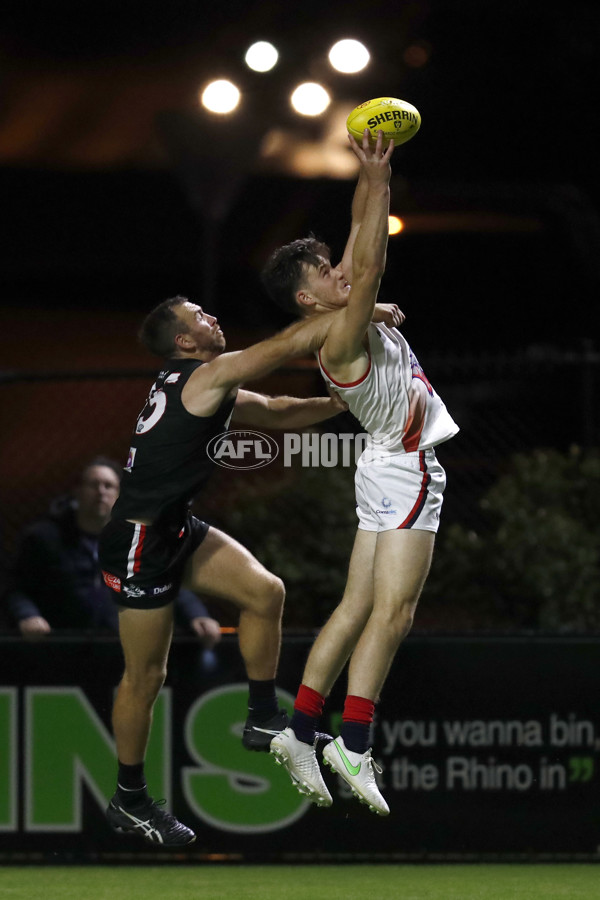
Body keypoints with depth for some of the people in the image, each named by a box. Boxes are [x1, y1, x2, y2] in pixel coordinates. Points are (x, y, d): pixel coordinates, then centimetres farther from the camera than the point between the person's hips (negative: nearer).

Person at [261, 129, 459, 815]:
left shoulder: (351, 315, 5)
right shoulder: (338, 341, -19)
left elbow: (363, 244, 11)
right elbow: (370, 266, -30)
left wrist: (374, 176, 0)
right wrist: (376, 179, -31)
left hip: (395, 468, 10)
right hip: (404, 469, -10)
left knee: (357, 608, 9)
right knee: (391, 611, -11)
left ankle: (300, 731, 8)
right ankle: (353, 744, -15)